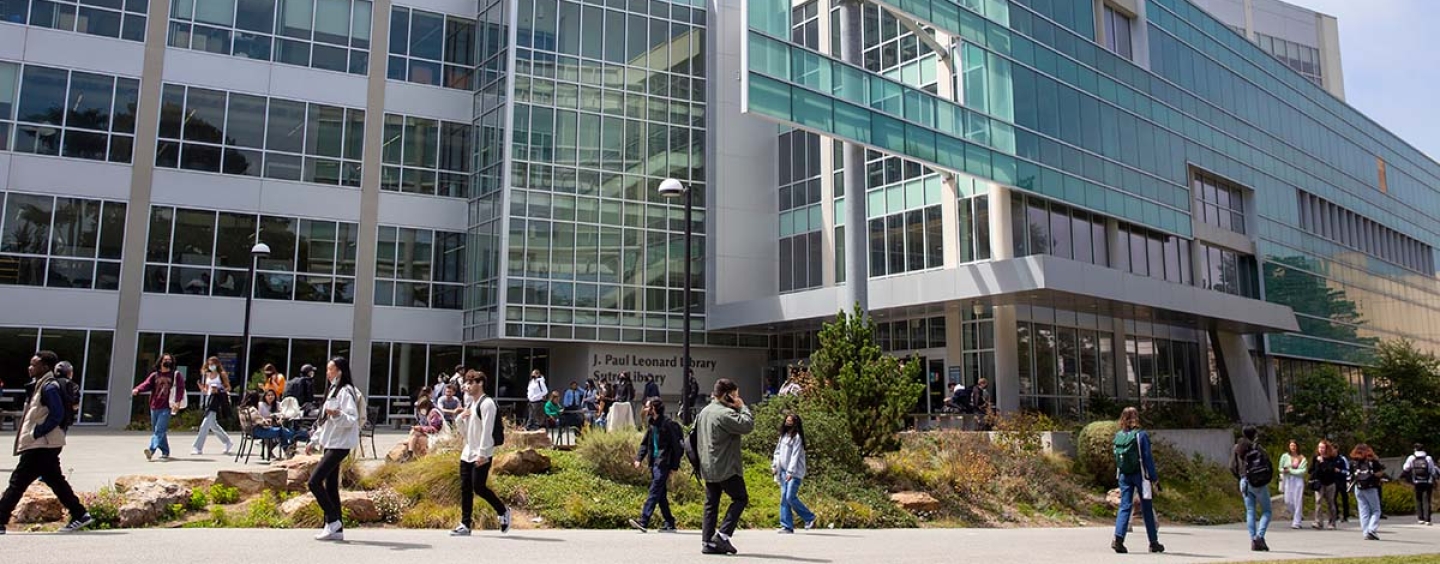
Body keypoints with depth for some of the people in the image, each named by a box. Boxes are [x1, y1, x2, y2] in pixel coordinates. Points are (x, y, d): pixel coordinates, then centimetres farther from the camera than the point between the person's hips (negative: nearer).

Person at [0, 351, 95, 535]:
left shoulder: (49, 387, -14)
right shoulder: (40, 385, 17)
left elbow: (57, 414, -23)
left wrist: (36, 433, -19)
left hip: (41, 446, -10)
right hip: (41, 445, 10)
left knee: (18, 482, -5)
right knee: (55, 480, 11)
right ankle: (80, 515, 11)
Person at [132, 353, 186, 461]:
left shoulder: (176, 375, 5)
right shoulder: (155, 375, 14)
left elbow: (180, 388, -4)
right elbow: (146, 384, -1)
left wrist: (177, 402, -17)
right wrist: (137, 390, -22)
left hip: (166, 408, -5)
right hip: (154, 407, 5)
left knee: (159, 430, -17)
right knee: (159, 431, 10)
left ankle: (152, 450, -30)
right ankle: (165, 452, 20)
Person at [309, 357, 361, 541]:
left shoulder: (345, 392, -12)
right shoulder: (333, 390, 18)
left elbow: (351, 419, -21)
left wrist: (337, 414, -38)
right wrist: (315, 439, 24)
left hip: (339, 445, -10)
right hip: (330, 443, 10)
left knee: (314, 481, -13)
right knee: (330, 486, 9)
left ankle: (332, 520, -4)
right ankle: (336, 530, 12)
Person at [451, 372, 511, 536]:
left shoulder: (487, 403, -12)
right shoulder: (470, 405, 17)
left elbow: (487, 430, -19)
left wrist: (482, 453, -24)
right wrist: (461, 419, 1)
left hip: (481, 456, -9)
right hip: (467, 453, 9)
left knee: (479, 487, -10)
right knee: (465, 489, 5)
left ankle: (503, 511, 10)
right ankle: (465, 525, 9)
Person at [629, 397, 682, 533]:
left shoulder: (667, 424, -13)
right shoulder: (651, 423, 12)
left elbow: (676, 445, -12)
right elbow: (645, 442, 15)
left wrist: (674, 466, -13)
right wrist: (639, 458, 1)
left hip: (663, 463, -9)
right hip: (654, 462, 9)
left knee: (654, 492, -11)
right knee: (661, 494, 11)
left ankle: (643, 522, -15)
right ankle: (669, 524, 17)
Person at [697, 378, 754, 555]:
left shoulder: (704, 412, 14)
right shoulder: (725, 413, -16)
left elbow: (695, 436, 22)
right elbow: (747, 425, -22)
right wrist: (742, 407, -9)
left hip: (708, 467, 9)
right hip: (726, 467, -9)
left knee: (711, 504, 11)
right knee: (740, 498, 2)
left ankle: (707, 542, 9)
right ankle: (723, 534, -7)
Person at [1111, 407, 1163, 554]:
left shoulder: (1118, 436, 3)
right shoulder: (1141, 435, -11)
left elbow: (1117, 457, 8)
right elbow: (1148, 457, -10)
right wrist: (1154, 477, -5)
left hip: (1124, 476, 4)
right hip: (1140, 475, -4)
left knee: (1125, 507, 3)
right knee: (1147, 509, 8)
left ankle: (1118, 538, -15)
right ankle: (1154, 542, 19)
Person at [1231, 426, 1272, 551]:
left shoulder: (1236, 449, 4)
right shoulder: (1258, 449, -9)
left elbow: (1232, 467, 3)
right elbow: (1268, 467, -9)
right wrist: (1267, 479, 10)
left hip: (1245, 483, 4)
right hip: (1259, 484, -4)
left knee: (1250, 512, 9)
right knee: (1266, 511, 8)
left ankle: (1253, 541, 5)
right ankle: (1259, 536, -9)